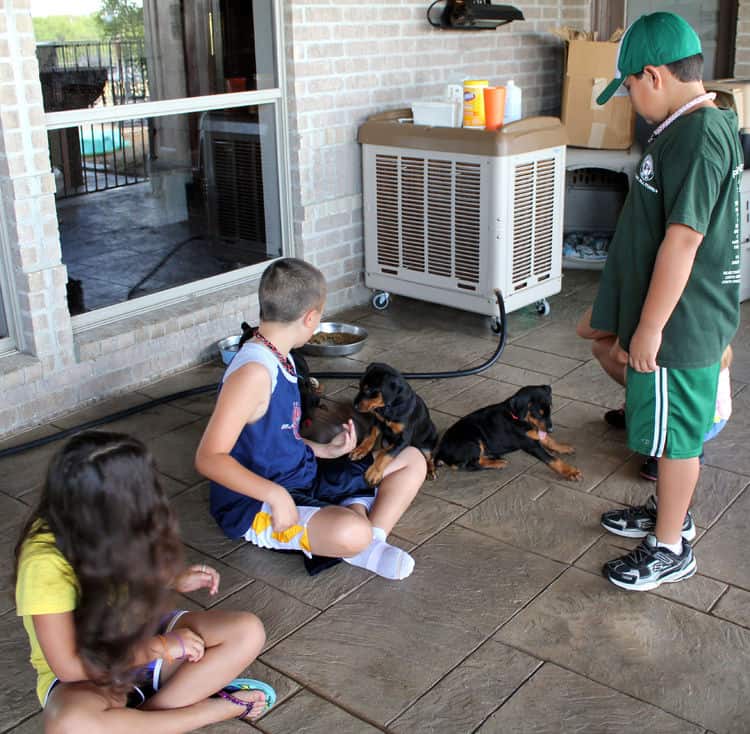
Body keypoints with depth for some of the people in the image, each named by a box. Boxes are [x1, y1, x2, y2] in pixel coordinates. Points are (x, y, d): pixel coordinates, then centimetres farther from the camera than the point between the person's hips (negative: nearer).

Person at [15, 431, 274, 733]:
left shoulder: (110, 531, -12)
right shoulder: (46, 562, -31)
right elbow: (68, 666, -26)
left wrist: (175, 580, -3)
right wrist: (161, 648, -22)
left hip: (140, 636, 6)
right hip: (84, 675, -5)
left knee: (248, 631, -13)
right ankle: (214, 709, -20)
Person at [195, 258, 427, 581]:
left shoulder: (280, 359, 7)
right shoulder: (254, 371, -24)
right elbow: (209, 457, -30)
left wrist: (325, 450, 10)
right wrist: (274, 493, -37)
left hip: (304, 475, 10)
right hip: (256, 507, -10)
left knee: (412, 460, 9)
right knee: (352, 532, -40)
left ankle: (371, 545, -10)